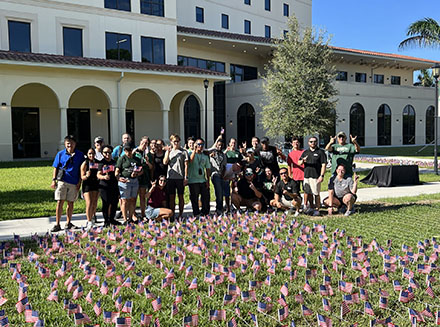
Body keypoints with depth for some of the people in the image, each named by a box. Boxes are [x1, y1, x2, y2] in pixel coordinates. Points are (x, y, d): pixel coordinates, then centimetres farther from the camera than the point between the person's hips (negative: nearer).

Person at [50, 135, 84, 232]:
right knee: (60, 202, -5)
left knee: (70, 203, 9)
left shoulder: (79, 155, 5)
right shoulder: (60, 154, 5)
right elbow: (55, 168, 8)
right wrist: (54, 180, 0)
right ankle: (57, 224, -1)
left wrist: (79, 181, 2)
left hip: (74, 183, 1)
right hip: (62, 181, -1)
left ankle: (68, 223, 21)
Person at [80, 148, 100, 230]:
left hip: (95, 185, 5)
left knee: (95, 204, 7)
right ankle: (89, 222, -8)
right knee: (89, 203, -12)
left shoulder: (97, 163, 9)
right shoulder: (85, 163, -4)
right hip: (87, 185, -5)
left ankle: (91, 219, 26)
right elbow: (82, 177, -7)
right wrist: (86, 176, -26)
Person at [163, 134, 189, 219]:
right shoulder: (168, 151, 13)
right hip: (170, 177, 2)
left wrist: (186, 177, -7)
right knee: (171, 197, 5)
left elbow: (186, 165, -1)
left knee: (180, 196, 5)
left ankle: (180, 214, 13)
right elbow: (165, 162, 0)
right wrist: (168, 152, -8)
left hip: (180, 177, -2)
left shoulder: (183, 151, 3)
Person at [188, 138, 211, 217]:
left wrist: (208, 180, 4)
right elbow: (190, 160, -21)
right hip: (193, 181, -4)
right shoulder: (191, 154, 2)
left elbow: (208, 168, 13)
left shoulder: (205, 157, 14)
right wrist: (194, 150, -21)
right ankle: (196, 214, 13)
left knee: (205, 198, 4)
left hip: (203, 180, 4)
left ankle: (205, 213, 17)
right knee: (194, 198, 2)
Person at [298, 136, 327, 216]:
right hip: (306, 176, 5)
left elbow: (323, 165, -4)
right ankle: (311, 207, 26)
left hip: (316, 176, -5)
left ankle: (317, 209, 4)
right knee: (308, 192, 11)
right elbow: (299, 163, 11)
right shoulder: (305, 152, 15)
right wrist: (302, 160, -12)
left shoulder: (320, 152, 2)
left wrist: (322, 175, -12)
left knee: (316, 194, -4)